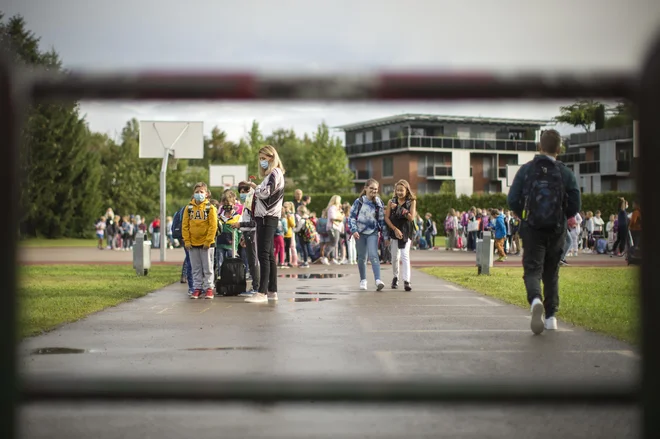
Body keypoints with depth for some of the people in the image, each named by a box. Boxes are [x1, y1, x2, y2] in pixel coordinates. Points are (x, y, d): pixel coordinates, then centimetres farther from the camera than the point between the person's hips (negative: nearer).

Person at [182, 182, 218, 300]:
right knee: (196, 268, 9)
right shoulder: (189, 208, 4)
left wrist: (208, 241, -12)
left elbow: (213, 226, -8)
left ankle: (209, 288, 10)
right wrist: (187, 241, -2)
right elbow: (185, 225, 4)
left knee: (208, 268, 4)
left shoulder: (210, 208, -5)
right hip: (193, 243, 3)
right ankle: (197, 288, 16)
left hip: (206, 243, -3)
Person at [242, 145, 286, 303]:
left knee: (263, 255, -15)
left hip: (268, 218, -10)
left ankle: (262, 292, -20)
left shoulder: (275, 173, -7)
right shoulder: (270, 174, 23)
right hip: (265, 217, 10)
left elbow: (266, 192, -18)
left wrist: (253, 185, -6)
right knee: (269, 256, 11)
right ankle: (272, 291, 14)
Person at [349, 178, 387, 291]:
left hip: (373, 232, -1)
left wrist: (386, 235, 7)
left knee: (373, 255, -17)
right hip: (360, 232, 1)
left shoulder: (379, 203, 3)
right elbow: (352, 216, 0)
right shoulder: (359, 201, -1)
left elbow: (382, 220, 7)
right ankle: (363, 280, 23)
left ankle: (378, 280, -27)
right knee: (362, 257, 8)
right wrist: (354, 230, -13)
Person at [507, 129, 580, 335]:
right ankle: (551, 316, 16)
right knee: (551, 273, 15)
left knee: (532, 270, -2)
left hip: (532, 230, -1)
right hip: (556, 231, 1)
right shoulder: (566, 173, -2)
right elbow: (574, 207, -3)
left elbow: (512, 200, -6)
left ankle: (536, 300, -33)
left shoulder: (526, 170, -3)